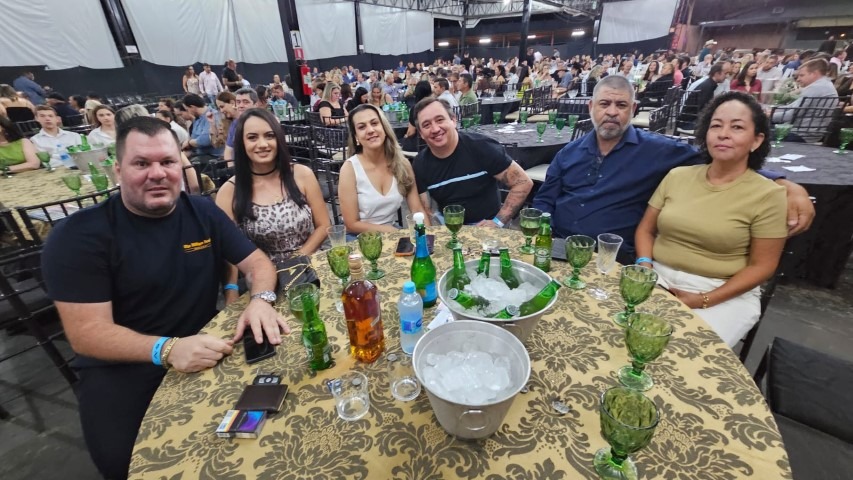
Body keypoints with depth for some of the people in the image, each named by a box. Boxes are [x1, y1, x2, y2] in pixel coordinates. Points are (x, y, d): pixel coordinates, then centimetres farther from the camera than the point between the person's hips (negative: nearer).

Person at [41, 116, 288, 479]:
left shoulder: (203, 212, 0)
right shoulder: (77, 236, -10)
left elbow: (257, 261, 0)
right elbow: (86, 333, -16)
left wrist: (260, 299, -24)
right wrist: (166, 349, -34)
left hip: (205, 346, 3)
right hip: (122, 368, -2)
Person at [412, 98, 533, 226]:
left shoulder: (480, 147, -15)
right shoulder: (421, 164, -2)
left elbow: (523, 182, -10)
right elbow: (424, 210, 2)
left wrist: (498, 221, -14)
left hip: (486, 227, -3)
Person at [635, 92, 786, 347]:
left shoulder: (767, 194, -3)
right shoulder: (678, 175, 6)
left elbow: (761, 266, -3)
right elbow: (645, 229, 9)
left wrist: (702, 300, -14)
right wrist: (645, 270, -9)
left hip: (724, 294, -2)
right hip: (659, 279, 3)